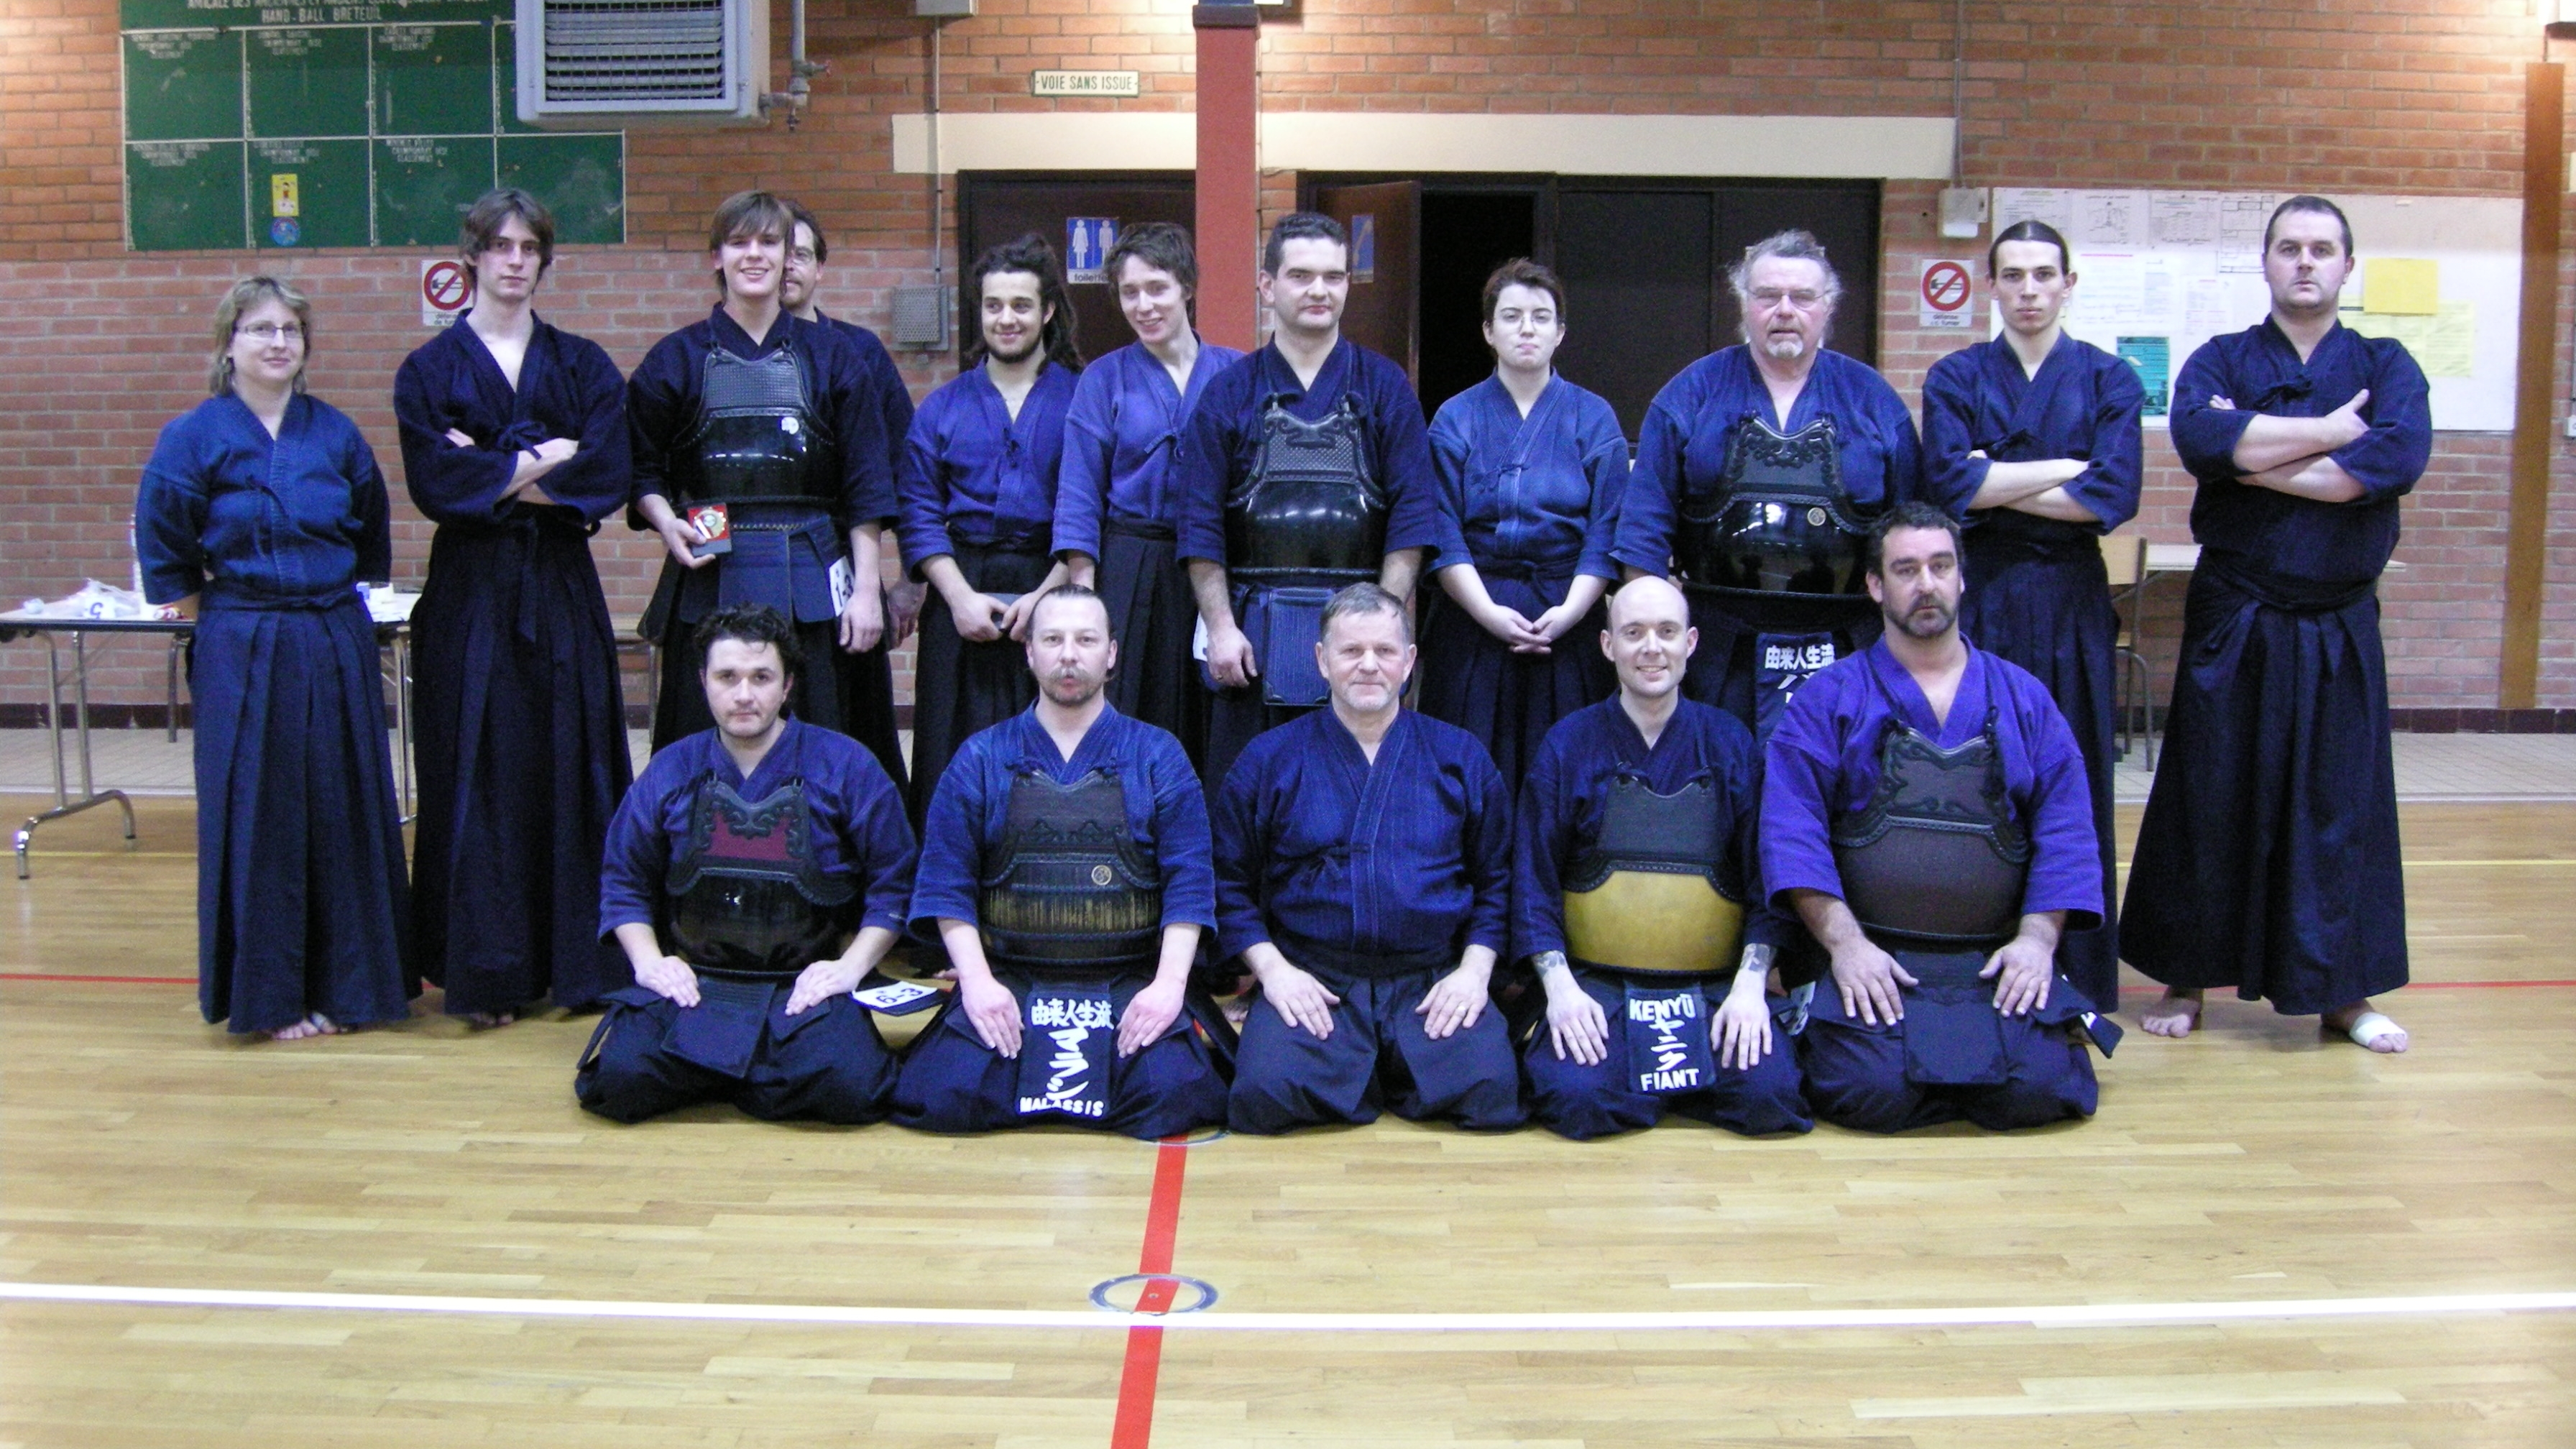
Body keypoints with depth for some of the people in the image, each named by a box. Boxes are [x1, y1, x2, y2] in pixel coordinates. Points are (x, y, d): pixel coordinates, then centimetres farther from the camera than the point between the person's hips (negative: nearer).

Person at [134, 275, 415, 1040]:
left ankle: (349, 983, 19)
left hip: (337, 646, 3)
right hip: (243, 652, -3)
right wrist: (201, 601, 3)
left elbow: (370, 527, 17)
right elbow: (162, 542, 0)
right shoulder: (195, 436, -4)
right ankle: (271, 997, 11)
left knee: (345, 813, 7)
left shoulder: (335, 432, 6)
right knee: (260, 819, 0)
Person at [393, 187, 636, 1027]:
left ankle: (578, 960, 11)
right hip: (471, 589, -1)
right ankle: (485, 971, 6)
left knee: (571, 767, 2)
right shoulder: (430, 371, 5)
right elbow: (434, 481, -9)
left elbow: (610, 473, -6)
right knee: (477, 775, -1)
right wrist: (542, 460, -8)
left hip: (561, 588, 1)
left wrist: (495, 474, -9)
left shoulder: (583, 366, 9)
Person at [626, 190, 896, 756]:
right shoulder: (677, 359, 8)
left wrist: (866, 588, -1)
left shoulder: (830, 356, 8)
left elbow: (865, 487, 5)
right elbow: (643, 471, 11)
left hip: (810, 580, 0)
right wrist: (668, 524, -9)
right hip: (709, 578, 0)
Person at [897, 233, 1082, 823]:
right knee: (955, 762, 2)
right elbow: (920, 514, 6)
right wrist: (961, 596, -7)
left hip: (1052, 593, -2)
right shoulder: (942, 408, 11)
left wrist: (1046, 596, -12)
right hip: (961, 593, 2)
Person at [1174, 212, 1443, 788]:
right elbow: (1200, 525, 3)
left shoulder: (1384, 388, 6)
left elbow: (1413, 514, 1)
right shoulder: (1230, 392, 6)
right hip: (1253, 632, 0)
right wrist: (1221, 629, -5)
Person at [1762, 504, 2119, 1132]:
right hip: (1872, 963, -2)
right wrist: (1844, 941, -16)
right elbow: (1792, 829, -5)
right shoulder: (1829, 698, 4)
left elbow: (2065, 828, 8)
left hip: (1996, 964, 2)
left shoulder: (2023, 698, 13)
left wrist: (2038, 938, -7)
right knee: (1872, 1090, -24)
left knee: (2040, 1089, -20)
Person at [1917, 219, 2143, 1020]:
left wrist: (1993, 484, -9)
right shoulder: (1956, 377, 6)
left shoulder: (2109, 380, 6)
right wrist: (2066, 468, -11)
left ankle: (2076, 987, 14)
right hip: (1978, 598, 0)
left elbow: (2113, 496, -10)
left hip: (2071, 603, 0)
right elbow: (1945, 482, -11)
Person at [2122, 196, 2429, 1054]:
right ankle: (2186, 980, 17)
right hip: (2233, 620, -1)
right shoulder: (2221, 361, 4)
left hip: (2338, 627, 1)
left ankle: (2342, 991, 19)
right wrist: (2326, 432, -15)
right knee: (2209, 798, 4)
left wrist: (2256, 458, -16)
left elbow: (2396, 459, -17)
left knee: (2340, 804, 6)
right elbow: (2199, 436, -20)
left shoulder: (2386, 367, 5)